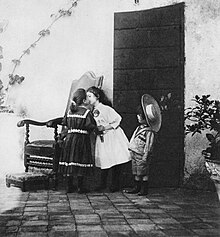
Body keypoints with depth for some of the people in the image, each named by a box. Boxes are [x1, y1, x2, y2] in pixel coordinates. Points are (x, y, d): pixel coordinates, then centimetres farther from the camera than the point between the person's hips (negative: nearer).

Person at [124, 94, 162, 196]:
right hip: (134, 153, 9)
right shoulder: (140, 127, 9)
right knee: (136, 172, 16)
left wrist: (145, 157, -21)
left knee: (143, 172, 3)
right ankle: (137, 187, 27)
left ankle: (144, 189, 14)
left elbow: (148, 146, -20)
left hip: (141, 155, -9)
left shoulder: (149, 131, -20)